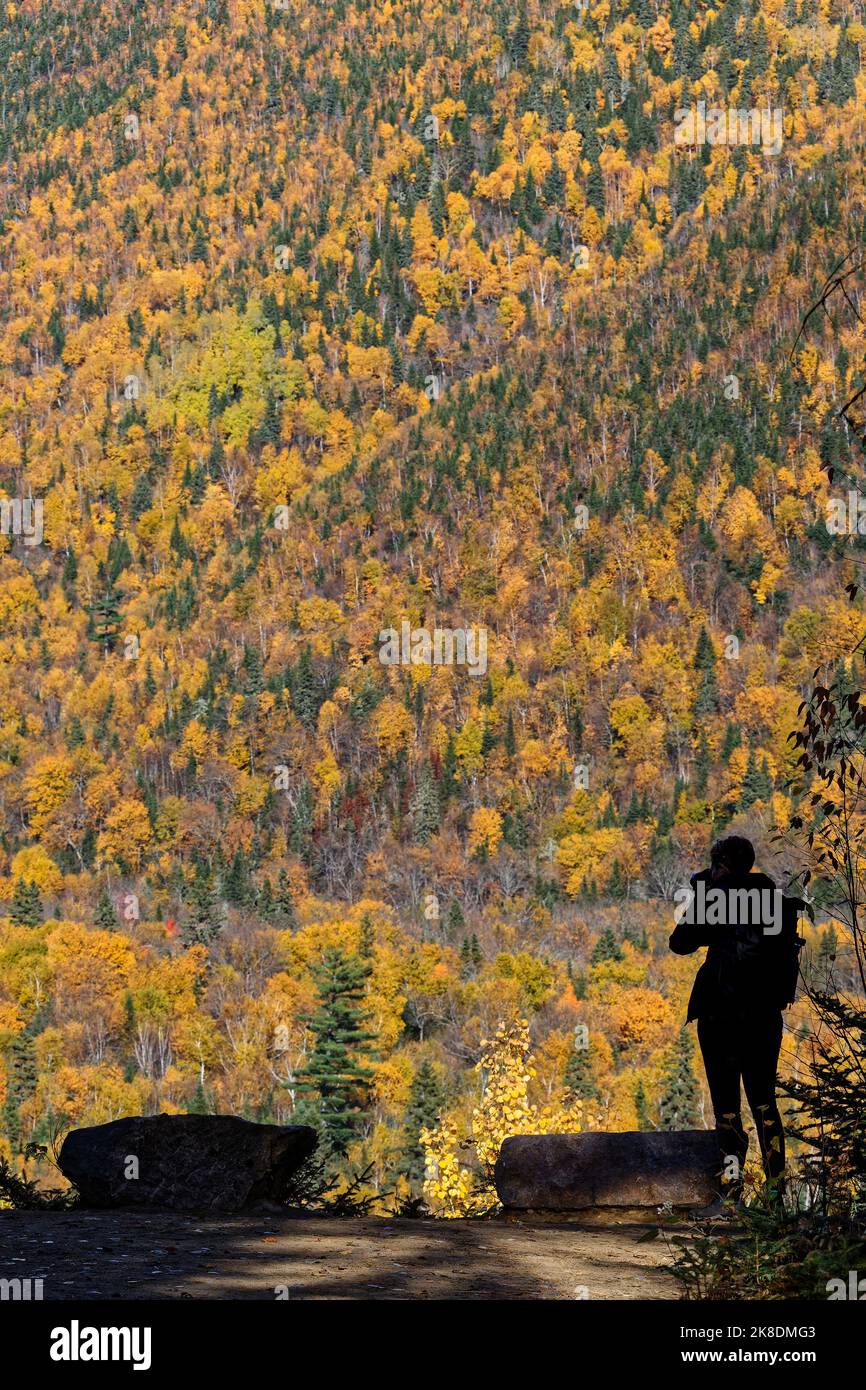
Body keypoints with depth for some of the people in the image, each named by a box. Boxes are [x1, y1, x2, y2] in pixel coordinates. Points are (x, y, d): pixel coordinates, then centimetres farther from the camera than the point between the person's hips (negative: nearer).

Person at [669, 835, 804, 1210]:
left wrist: (697, 903, 12)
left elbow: (680, 943, 1)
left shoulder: (715, 896, -6)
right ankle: (776, 1189, 5)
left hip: (722, 1009, -4)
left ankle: (731, 1191, -7)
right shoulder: (775, 897, 8)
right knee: (763, 1099, 9)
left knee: (726, 1102, -2)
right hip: (766, 1011, 4)